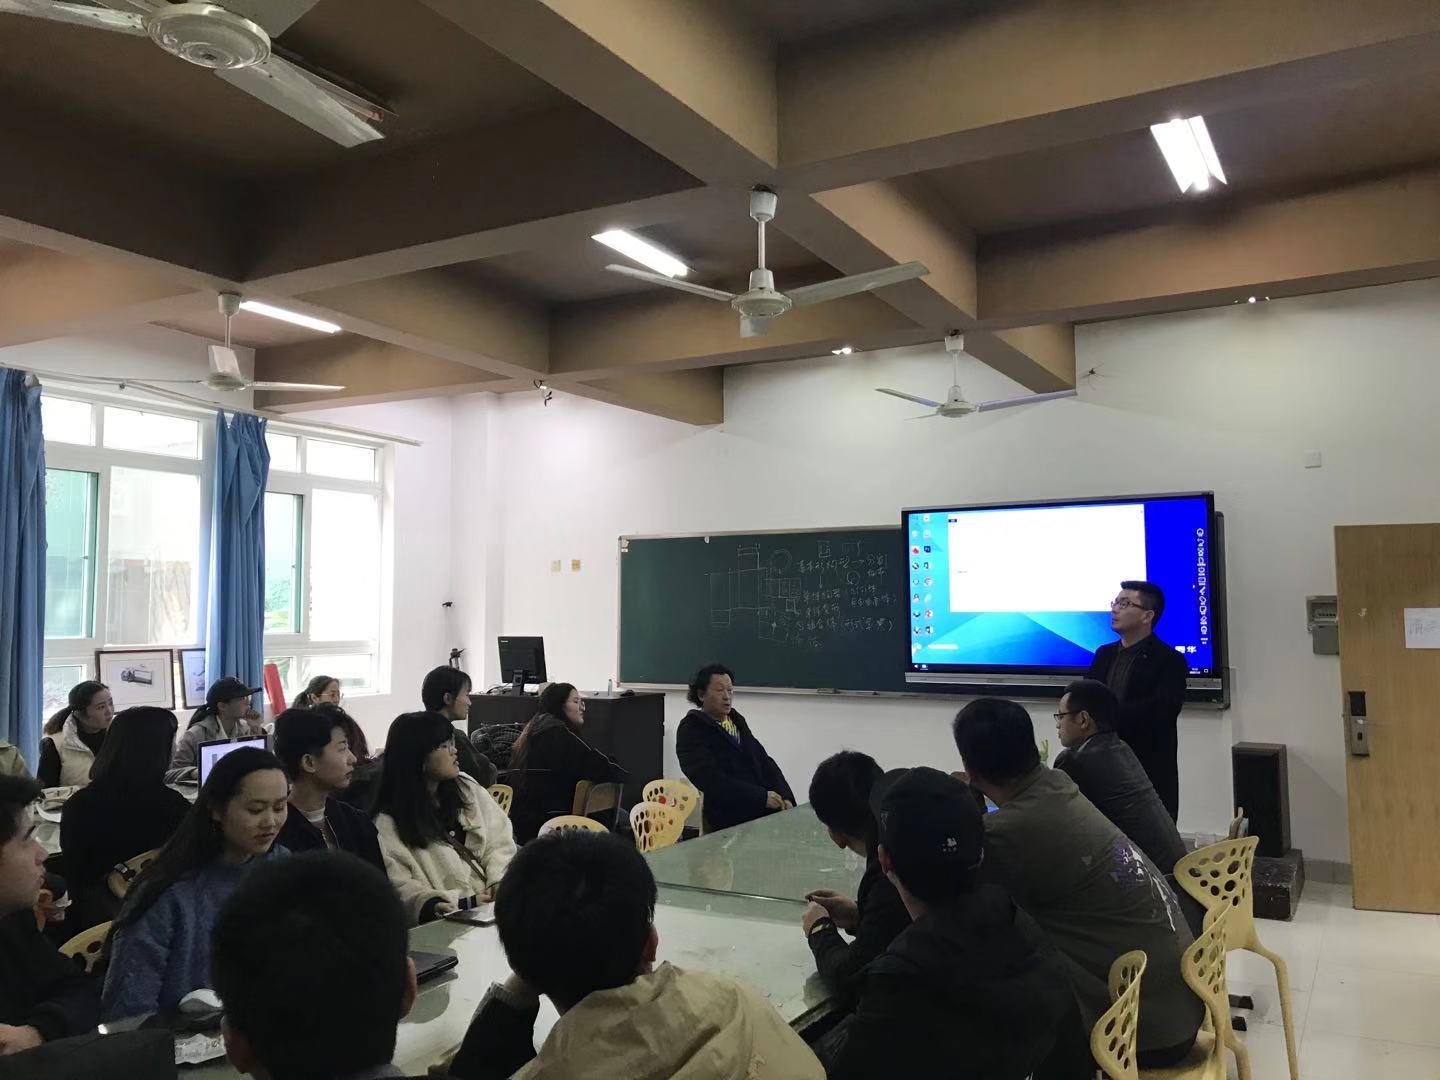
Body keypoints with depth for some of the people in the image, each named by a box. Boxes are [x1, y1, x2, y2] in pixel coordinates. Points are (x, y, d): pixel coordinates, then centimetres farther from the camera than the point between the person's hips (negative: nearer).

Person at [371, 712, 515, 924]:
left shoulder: (467, 787, 14)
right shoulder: (388, 823, -3)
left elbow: (500, 841, 13)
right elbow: (401, 886, -8)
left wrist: (499, 883, -5)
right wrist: (467, 903, -20)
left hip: (498, 899, 5)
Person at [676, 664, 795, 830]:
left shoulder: (737, 721, 20)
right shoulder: (691, 731, -2)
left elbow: (764, 761, 17)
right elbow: (711, 780, -14)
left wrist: (784, 797, 0)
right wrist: (761, 797, -19)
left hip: (767, 811, 7)